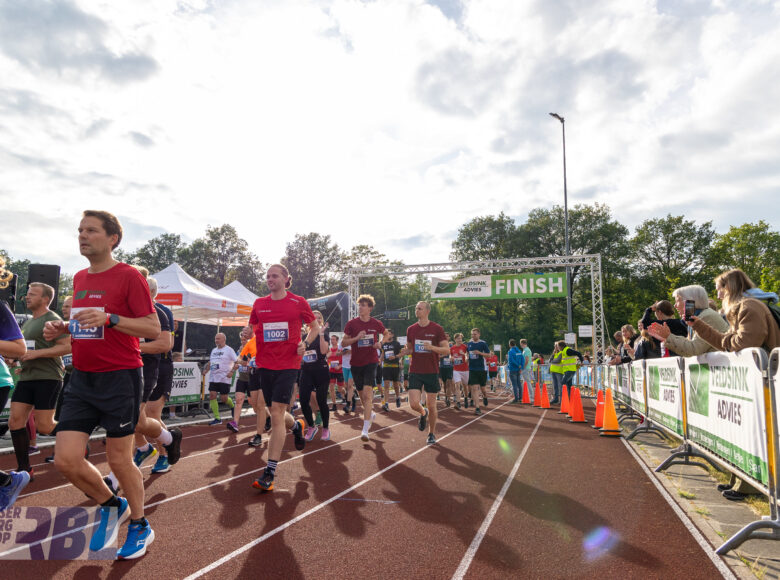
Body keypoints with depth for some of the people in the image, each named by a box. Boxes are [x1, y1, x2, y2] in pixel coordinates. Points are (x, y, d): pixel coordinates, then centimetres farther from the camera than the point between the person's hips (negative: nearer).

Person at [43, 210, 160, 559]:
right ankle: (112, 506, 29)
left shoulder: (129, 276, -10)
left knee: (119, 460, 5)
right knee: (66, 460, 2)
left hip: (120, 379, -6)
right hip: (82, 379, 7)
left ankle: (140, 526, 29)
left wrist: (109, 318, -25)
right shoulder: (79, 278, 12)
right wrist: (61, 328, 3)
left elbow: (153, 328, -13)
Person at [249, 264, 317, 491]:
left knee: (277, 412, -12)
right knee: (275, 413, 13)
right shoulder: (259, 304, 8)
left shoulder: (298, 302, -2)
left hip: (288, 364, -4)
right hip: (265, 364, 5)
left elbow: (315, 327, 9)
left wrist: (305, 343, -8)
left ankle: (270, 472, -7)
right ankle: (296, 425, 50)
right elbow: (251, 328, 21)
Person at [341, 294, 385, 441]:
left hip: (371, 362, -2)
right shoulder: (352, 323, -1)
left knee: (367, 393, -16)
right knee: (361, 394, 14)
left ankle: (365, 429, -16)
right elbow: (343, 342, 0)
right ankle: (371, 414, 44)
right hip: (356, 363, 2)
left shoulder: (376, 324, 0)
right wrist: (357, 338, -17)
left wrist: (380, 343, -1)